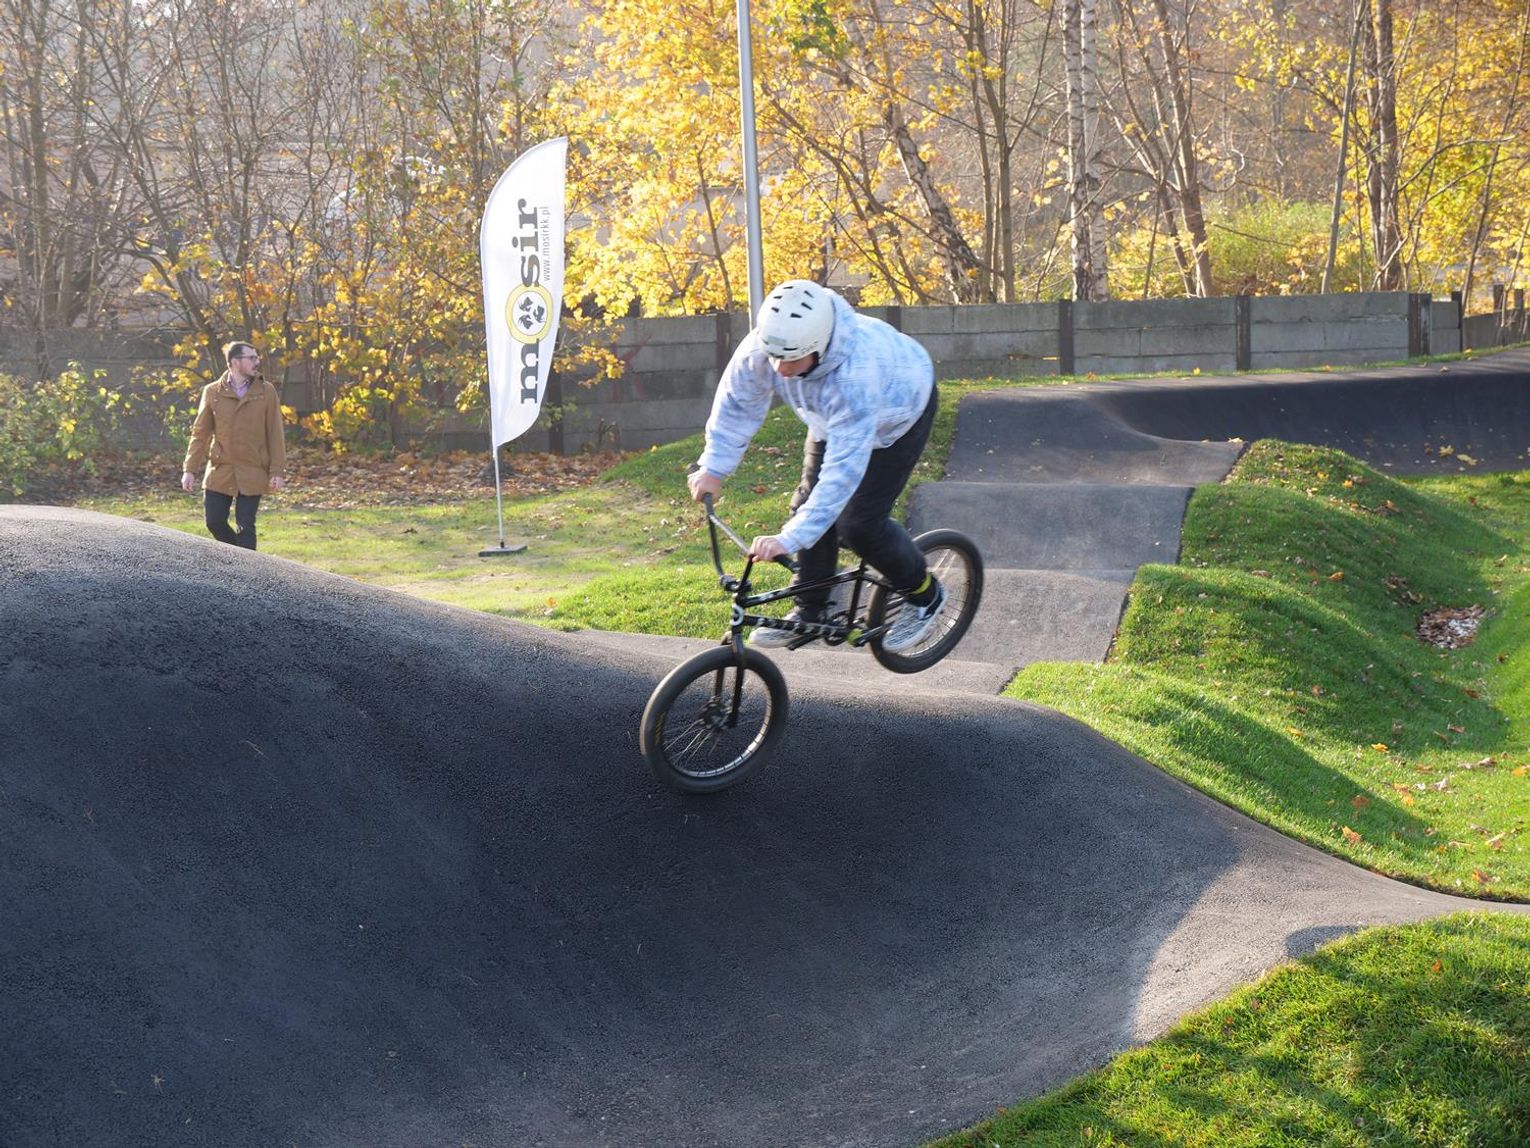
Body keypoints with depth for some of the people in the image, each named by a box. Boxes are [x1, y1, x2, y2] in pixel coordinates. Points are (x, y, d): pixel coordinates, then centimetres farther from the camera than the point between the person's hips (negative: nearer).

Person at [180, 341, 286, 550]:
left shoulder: (266, 392, 1)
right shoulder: (212, 392, 2)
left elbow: (275, 434, 1)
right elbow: (200, 434, 5)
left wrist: (277, 471, -4)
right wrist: (190, 470, 0)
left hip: (252, 475, -1)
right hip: (220, 472, 1)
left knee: (245, 527, -2)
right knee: (214, 521, 1)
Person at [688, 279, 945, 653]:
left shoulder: (856, 374, -47)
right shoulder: (760, 349, -32)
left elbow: (844, 470, -48)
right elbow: (736, 404, -11)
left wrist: (791, 538, -52)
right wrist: (713, 467, -14)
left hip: (898, 412, -6)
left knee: (860, 523, -13)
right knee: (809, 507, -1)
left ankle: (924, 596, 11)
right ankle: (810, 613, 16)